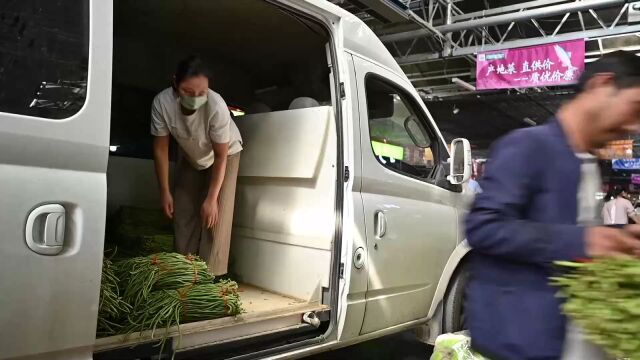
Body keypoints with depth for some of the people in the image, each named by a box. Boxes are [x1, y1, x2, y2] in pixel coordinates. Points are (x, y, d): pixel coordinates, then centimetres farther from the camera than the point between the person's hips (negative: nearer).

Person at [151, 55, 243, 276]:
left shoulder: (216, 106, -40)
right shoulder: (162, 102, -32)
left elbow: (221, 156, -29)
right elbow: (161, 149, -19)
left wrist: (211, 198, -27)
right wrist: (164, 191, -17)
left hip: (226, 153, -3)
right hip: (189, 156, 4)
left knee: (216, 215, -12)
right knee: (183, 213, 4)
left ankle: (210, 275, -4)